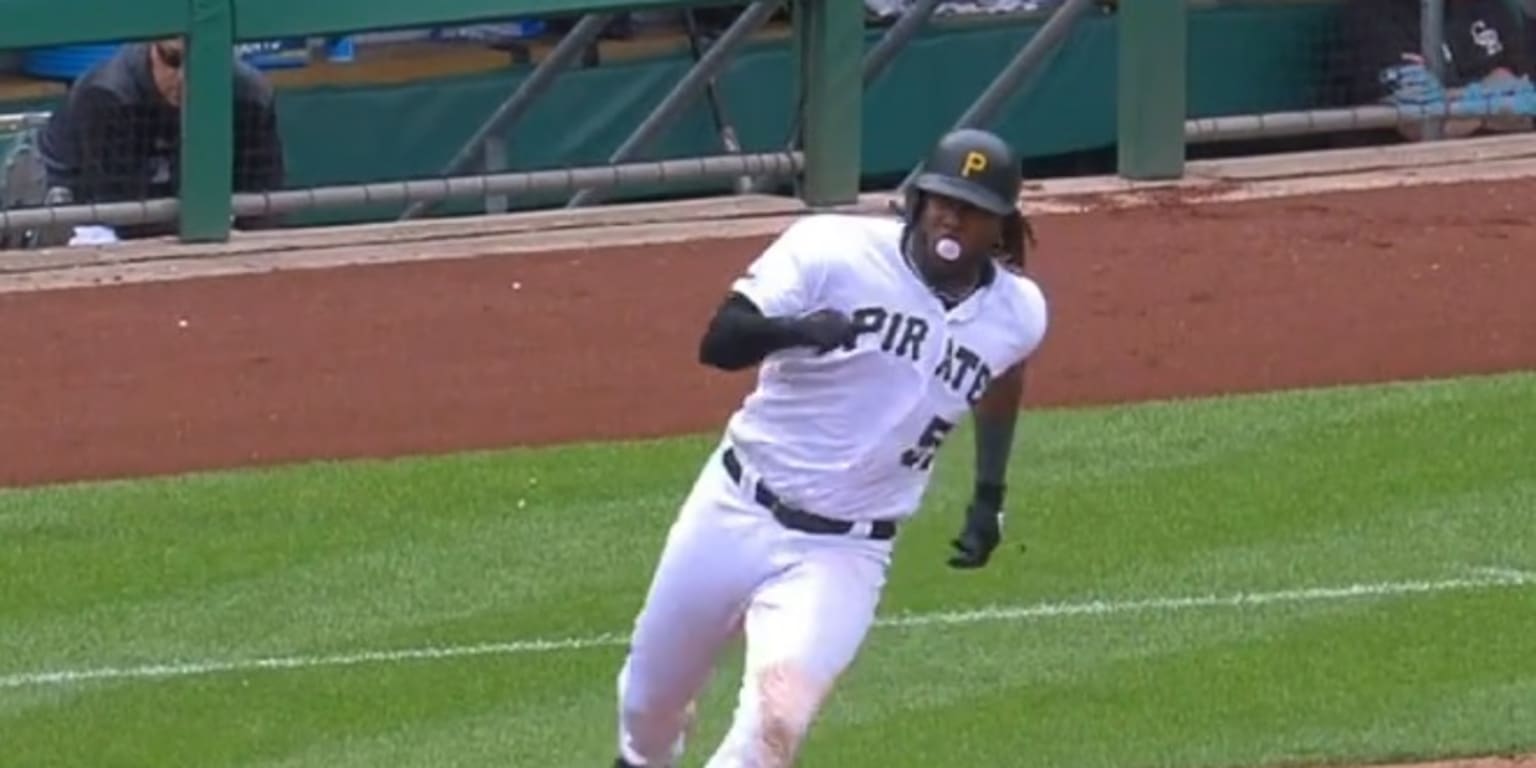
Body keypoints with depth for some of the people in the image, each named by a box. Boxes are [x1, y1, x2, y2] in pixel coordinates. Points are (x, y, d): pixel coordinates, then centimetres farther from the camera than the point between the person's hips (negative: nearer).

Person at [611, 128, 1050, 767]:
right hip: (735, 516, 0)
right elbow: (718, 342, -24)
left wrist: (989, 499, 17)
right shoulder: (834, 250, -15)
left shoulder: (1017, 314, -4)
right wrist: (794, 329, -44)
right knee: (649, 706, 18)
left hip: (843, 554, 0)